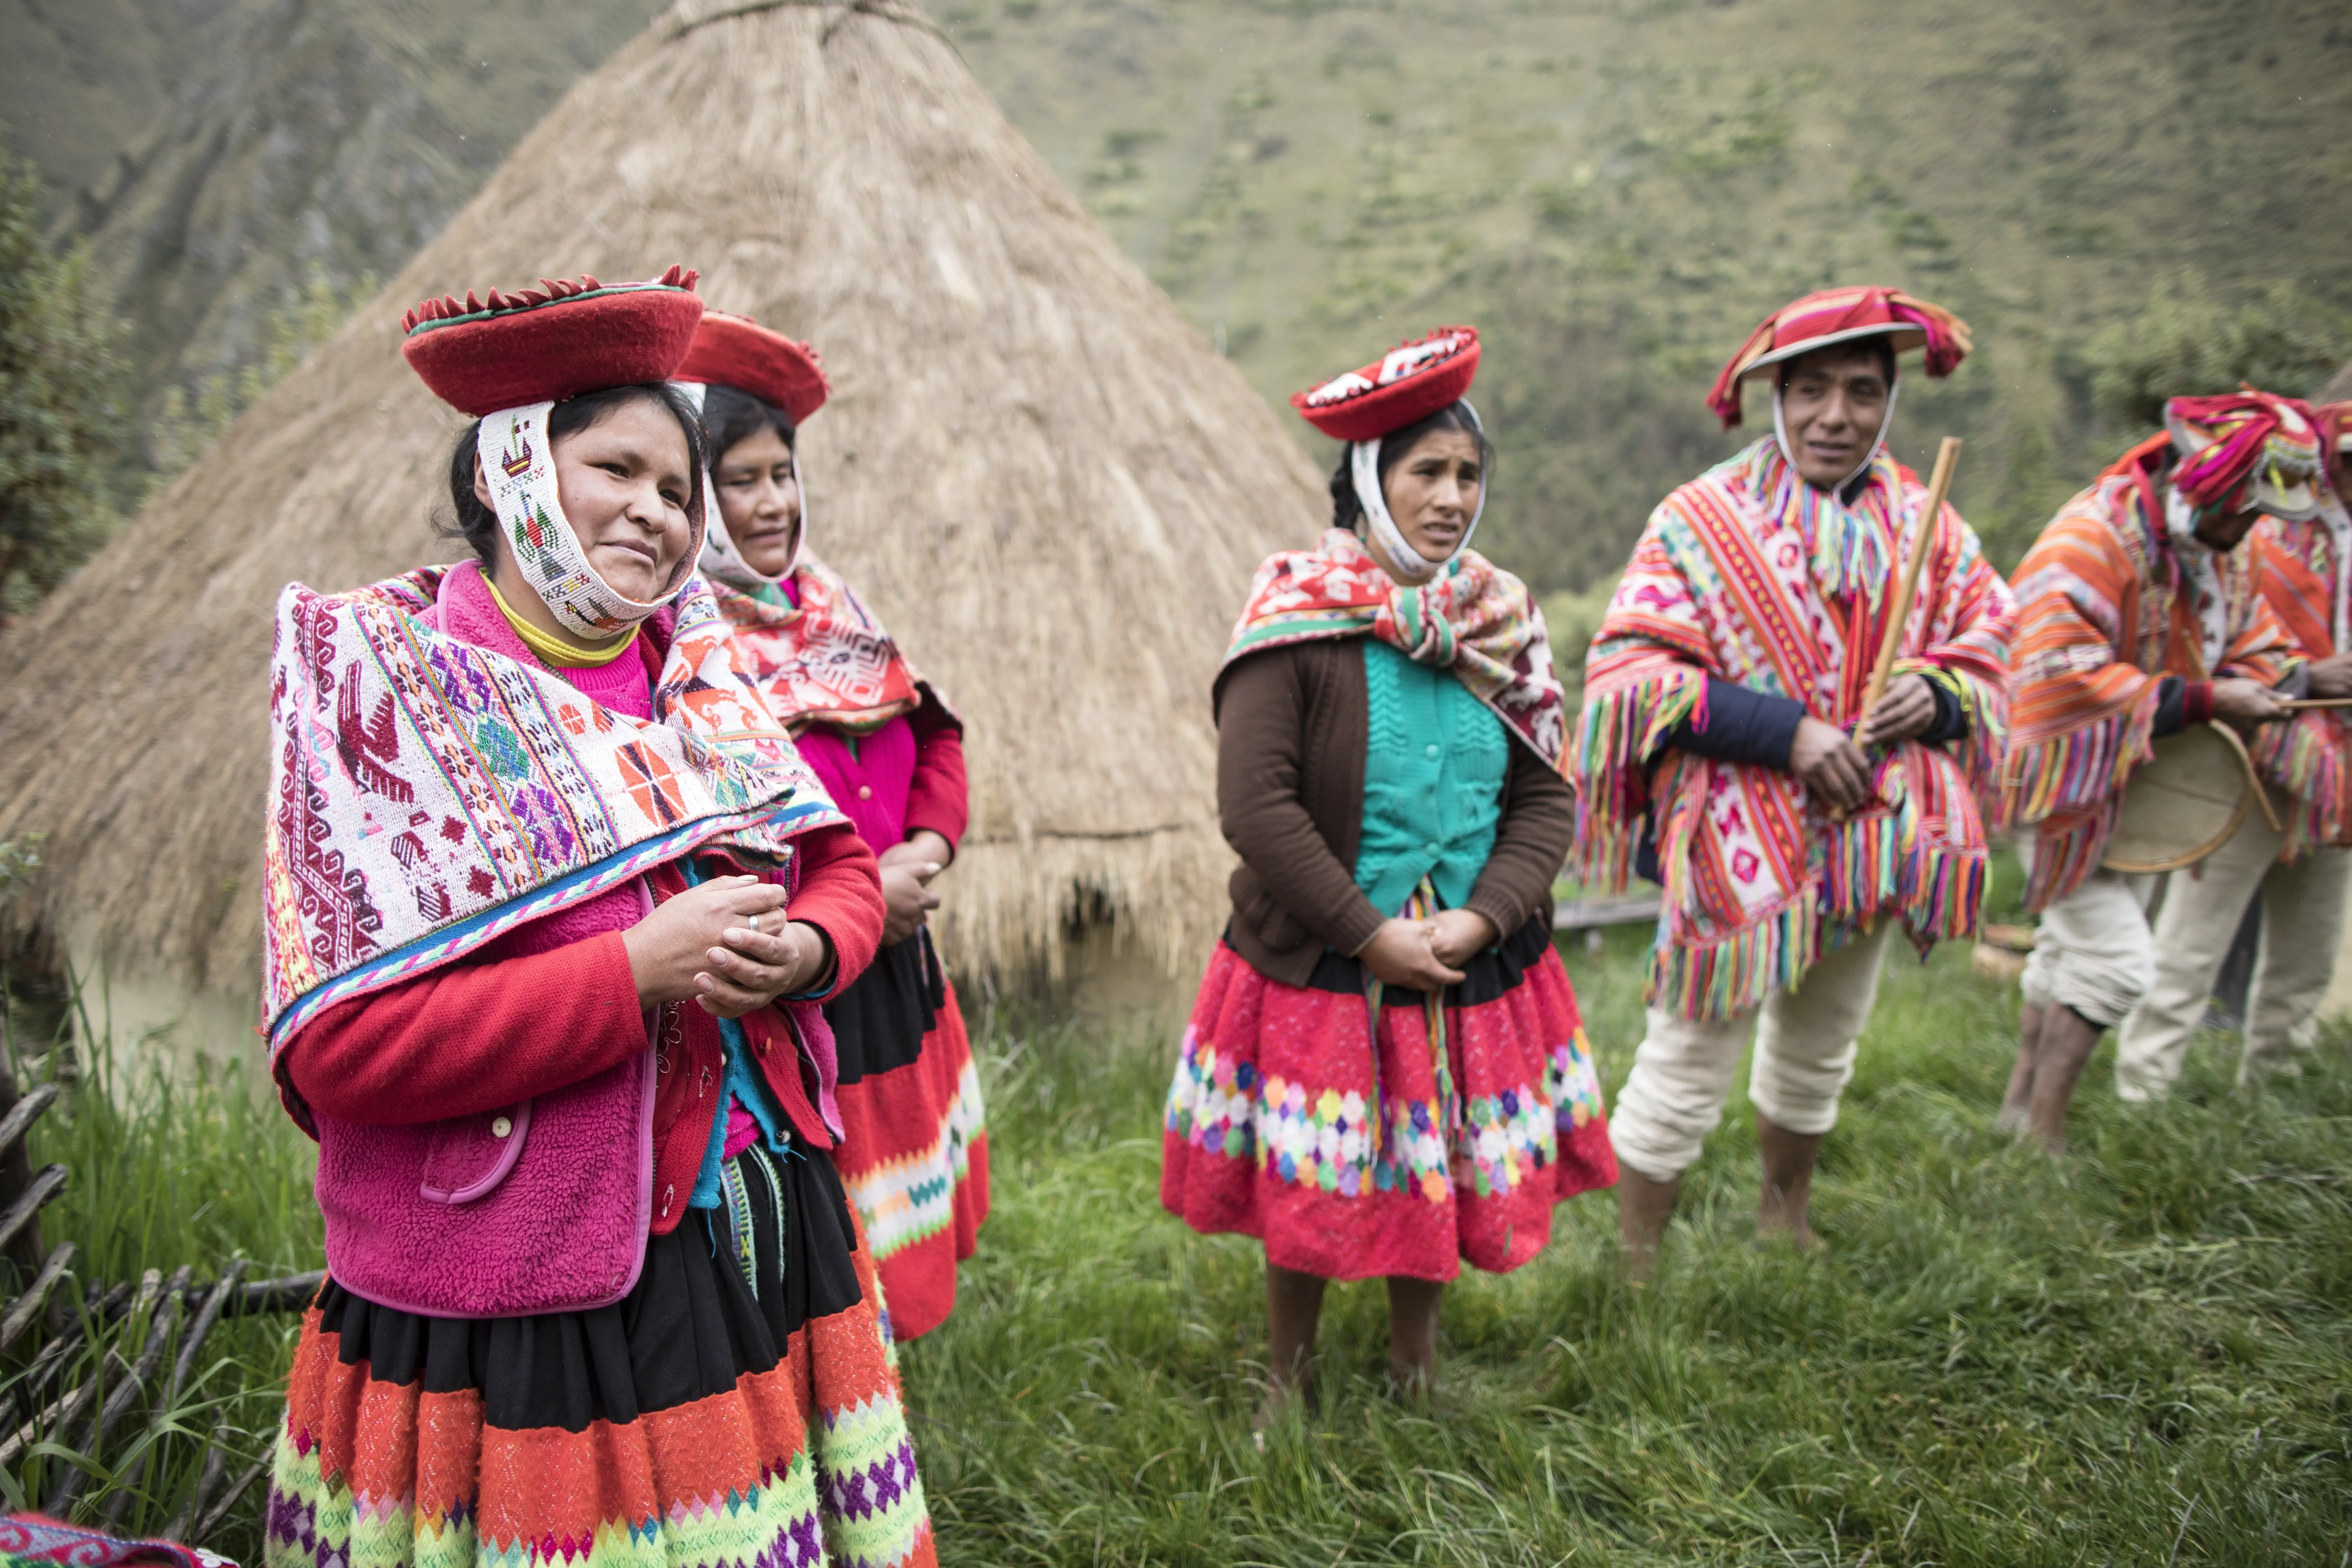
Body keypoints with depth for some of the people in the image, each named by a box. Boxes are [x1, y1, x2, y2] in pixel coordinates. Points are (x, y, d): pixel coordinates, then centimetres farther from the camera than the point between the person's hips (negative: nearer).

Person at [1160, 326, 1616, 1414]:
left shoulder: (1499, 620, 2)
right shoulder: (1298, 616, -13)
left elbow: (1547, 797, 2)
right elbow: (1254, 804, -18)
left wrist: (1478, 920, -12)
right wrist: (1372, 933, -17)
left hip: (1473, 966, 4)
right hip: (1318, 965, -4)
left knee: (1440, 1175, 17)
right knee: (1308, 1192, 9)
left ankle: (1415, 1368, 42)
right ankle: (1289, 1380, 35)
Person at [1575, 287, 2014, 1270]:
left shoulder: (1924, 525, 5)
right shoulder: (1704, 520, -9)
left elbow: (1986, 647, 14)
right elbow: (1629, 671, -16)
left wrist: (1937, 693, -11)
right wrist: (1788, 732, -23)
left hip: (1873, 837, 6)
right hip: (1739, 839, -5)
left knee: (1819, 1053, 23)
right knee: (1688, 1067, -1)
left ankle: (1786, 1222, 46)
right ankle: (1637, 1271, 17)